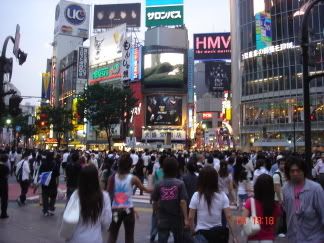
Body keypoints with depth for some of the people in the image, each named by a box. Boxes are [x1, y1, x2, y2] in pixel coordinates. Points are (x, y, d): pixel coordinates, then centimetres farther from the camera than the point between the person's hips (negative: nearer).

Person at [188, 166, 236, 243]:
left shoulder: (196, 196, -10)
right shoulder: (222, 195, -5)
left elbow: (191, 217, -7)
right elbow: (228, 216, -8)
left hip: (201, 233, -2)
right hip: (218, 233, 2)